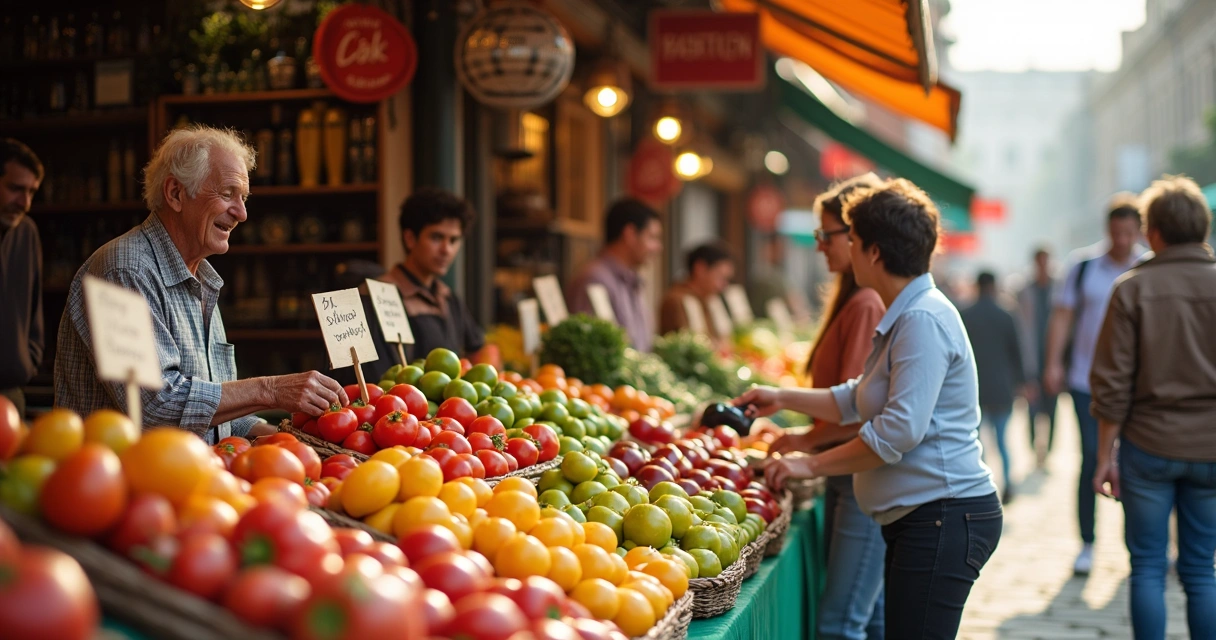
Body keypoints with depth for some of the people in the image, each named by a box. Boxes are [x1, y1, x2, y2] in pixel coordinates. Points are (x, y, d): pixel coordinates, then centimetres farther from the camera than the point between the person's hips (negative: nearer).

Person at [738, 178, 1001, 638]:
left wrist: (812, 465, -16)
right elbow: (858, 400, 29)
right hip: (917, 519, 11)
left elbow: (900, 430, -23)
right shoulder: (904, 318, 18)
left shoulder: (923, 320, -17)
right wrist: (783, 399, 26)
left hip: (943, 516, -11)